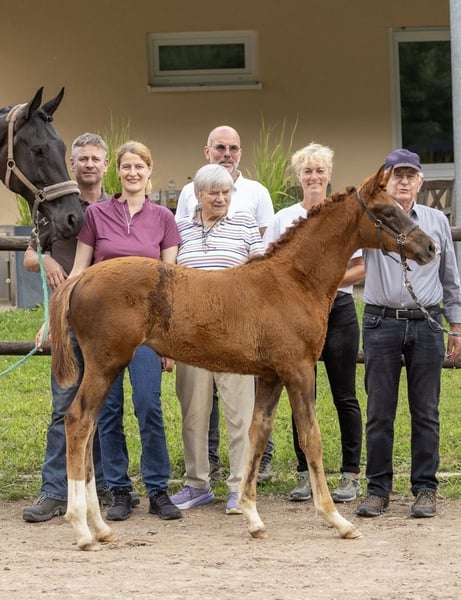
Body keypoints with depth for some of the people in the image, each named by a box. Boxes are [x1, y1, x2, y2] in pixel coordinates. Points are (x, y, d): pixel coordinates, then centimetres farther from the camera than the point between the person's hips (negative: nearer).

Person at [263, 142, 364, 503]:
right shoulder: (284, 219, 7)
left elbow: (361, 268, 2)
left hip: (338, 309, -2)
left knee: (344, 395, 0)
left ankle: (351, 474, 5)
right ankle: (305, 474, 11)